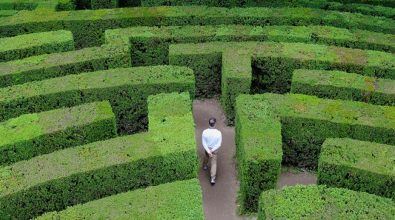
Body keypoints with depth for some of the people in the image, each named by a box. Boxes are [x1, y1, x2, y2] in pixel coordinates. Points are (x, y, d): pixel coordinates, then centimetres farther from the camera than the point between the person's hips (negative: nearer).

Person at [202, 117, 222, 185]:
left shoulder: (204, 132, -26)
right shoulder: (218, 133, -28)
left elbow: (204, 143, -20)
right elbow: (219, 144, -21)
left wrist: (208, 151, -16)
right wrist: (212, 151, -15)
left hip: (207, 148, 2)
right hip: (215, 150, -2)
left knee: (206, 157, 33)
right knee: (213, 163, 12)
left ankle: (205, 166, 61)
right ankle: (212, 178, 9)